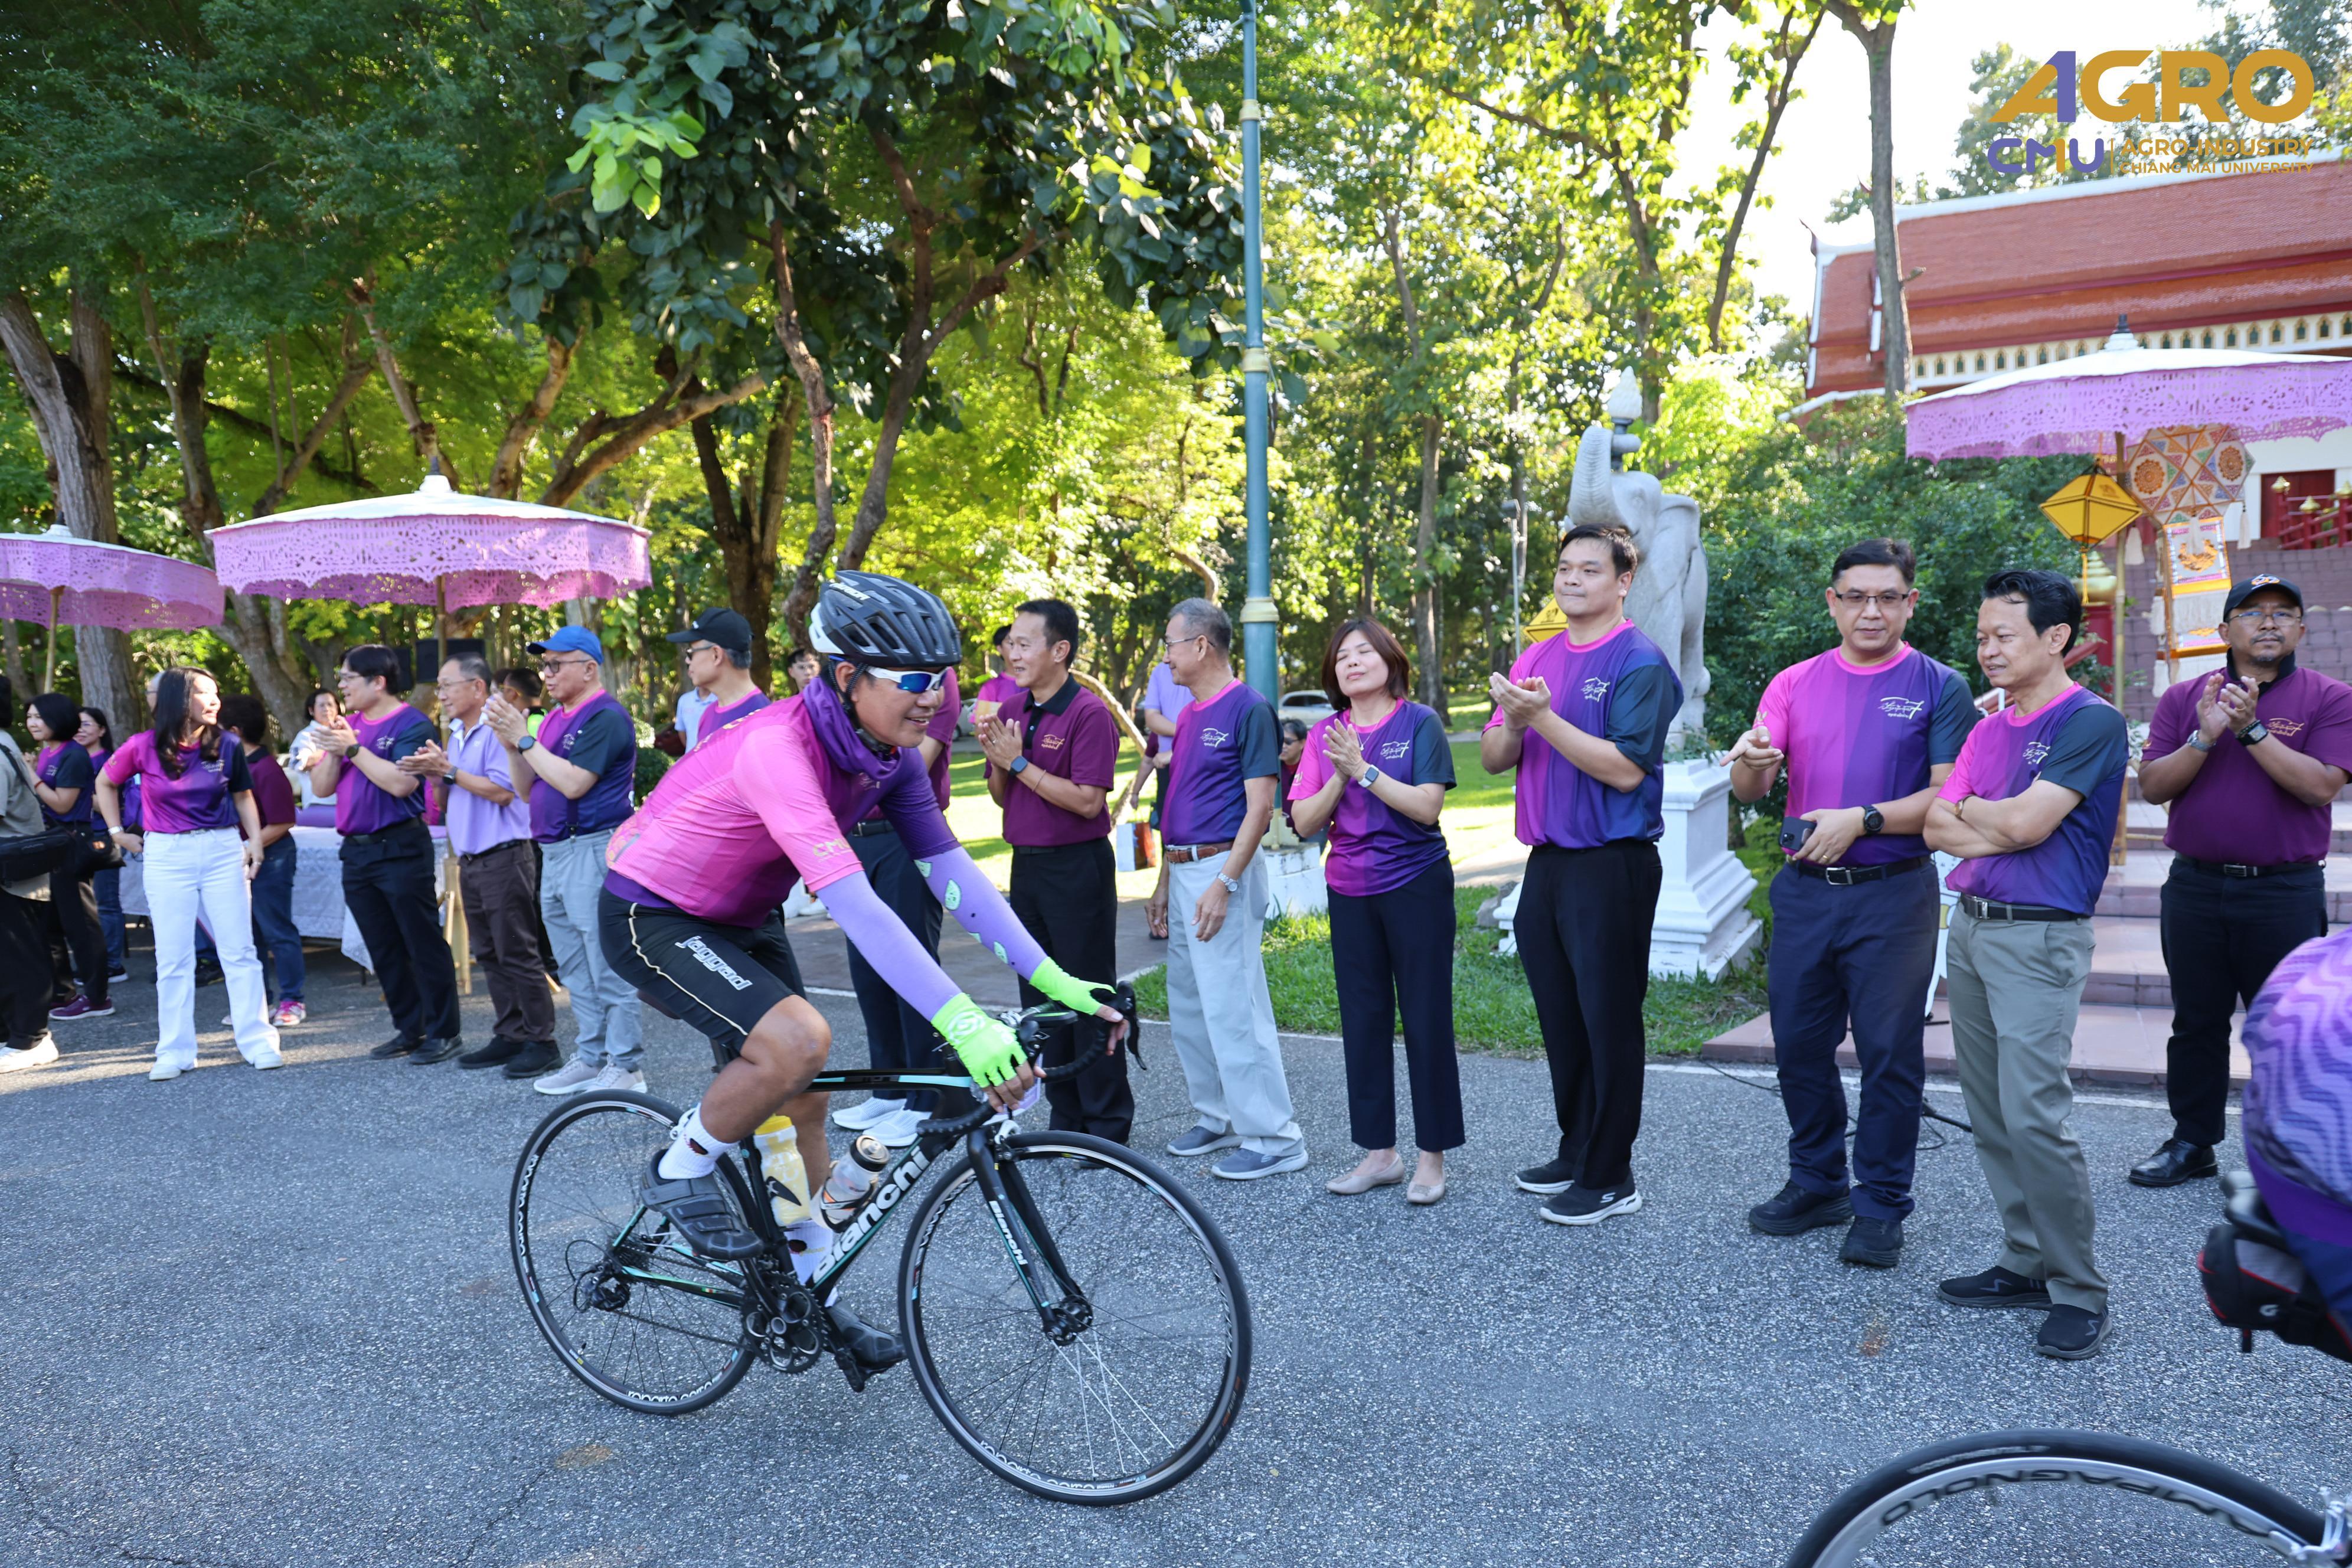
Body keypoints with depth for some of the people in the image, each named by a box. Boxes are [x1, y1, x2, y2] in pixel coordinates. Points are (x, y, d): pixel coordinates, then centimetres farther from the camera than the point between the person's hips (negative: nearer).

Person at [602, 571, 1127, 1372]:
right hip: (653, 916, -8)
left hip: (742, 918, 8)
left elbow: (950, 867, -11)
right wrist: (960, 1020, -51)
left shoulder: (891, 752, -10)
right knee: (798, 1040, -28)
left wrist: (1053, 979, -19)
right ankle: (680, 1171, -1)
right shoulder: (780, 746, -35)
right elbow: (850, 901, -44)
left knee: (802, 1102, 8)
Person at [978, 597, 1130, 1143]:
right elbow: (1002, 796, 14)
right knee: (1040, 997, 12)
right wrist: (995, 758, -6)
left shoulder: (1088, 713, -13)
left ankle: (1108, 1127, 9)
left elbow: (1088, 801, -20)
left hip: (1078, 868, -8)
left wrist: (1019, 763, -18)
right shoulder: (1012, 710, 10)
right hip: (1026, 866, 8)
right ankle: (1066, 1119, 24)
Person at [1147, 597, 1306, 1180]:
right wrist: (1164, 883, 19)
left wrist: (1224, 883, -22)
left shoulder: (1248, 709, -11)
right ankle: (1218, 1118, 26)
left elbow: (1260, 806, -16)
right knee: (1188, 1008, 14)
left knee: (1233, 1007, -9)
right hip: (1184, 870, 9)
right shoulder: (1189, 715, 16)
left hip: (1223, 869, -9)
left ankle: (1272, 1138, -1)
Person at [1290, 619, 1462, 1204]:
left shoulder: (1419, 723, -4)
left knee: (1426, 1019, 0)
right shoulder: (1324, 735, 7)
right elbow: (1304, 822, 1)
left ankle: (1432, 1155, 12)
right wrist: (1340, 778, -15)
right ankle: (1379, 1151, 20)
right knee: (1363, 1019, 8)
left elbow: (1428, 806, -15)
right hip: (1350, 892, 4)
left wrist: (1364, 769, -19)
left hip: (1417, 886, -4)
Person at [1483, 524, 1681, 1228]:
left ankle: (1610, 1176, 14)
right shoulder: (1535, 659, 11)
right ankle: (1575, 1151, 31)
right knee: (1560, 1018, 16)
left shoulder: (1639, 663, -10)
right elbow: (1493, 759, 7)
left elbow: (1625, 768, -19)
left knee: (1608, 1019, 2)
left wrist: (1543, 717, -22)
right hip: (1546, 861, 7)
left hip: (1612, 865, -7)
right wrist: (1513, 721, -13)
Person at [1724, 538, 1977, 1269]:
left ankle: (1880, 1206, 17)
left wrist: (1862, 820, -19)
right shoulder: (1795, 684, 8)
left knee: (1890, 1054, 3)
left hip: (1893, 893, -3)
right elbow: (1751, 789, 0)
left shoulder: (1939, 687, -1)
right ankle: (1816, 1184, 28)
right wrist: (1750, 762, -23)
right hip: (1803, 890, 4)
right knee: (1799, 1045, 11)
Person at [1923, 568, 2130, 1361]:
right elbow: (1937, 827, 7)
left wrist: (1972, 810, 2)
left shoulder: (2090, 722, -8)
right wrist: (1999, 827, -10)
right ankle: (2026, 1263, 22)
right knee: (1989, 1115, 11)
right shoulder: (1988, 731, 15)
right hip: (1969, 928, 8)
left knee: (2034, 1117, -11)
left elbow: (2026, 823, -17)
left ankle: (2079, 1291, 3)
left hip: (2039, 938, -8)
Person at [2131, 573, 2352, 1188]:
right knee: (2196, 1022, 12)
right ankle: (2192, 1143, 23)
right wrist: (2204, 738, -16)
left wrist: (2252, 729, -20)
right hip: (2195, 885, 3)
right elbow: (2152, 786, -2)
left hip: (2285, 891, -2)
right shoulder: (2183, 698, 6)